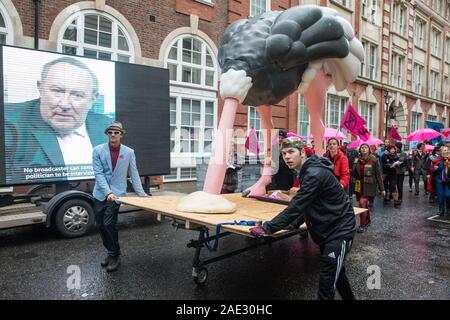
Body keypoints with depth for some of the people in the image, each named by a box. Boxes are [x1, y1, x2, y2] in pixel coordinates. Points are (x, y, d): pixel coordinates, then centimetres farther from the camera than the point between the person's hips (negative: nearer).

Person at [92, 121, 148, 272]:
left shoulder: (129, 152, -1)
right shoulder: (98, 150, -2)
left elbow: (134, 174, 4)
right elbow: (98, 173, -8)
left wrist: (141, 193, 3)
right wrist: (108, 192, -19)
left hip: (116, 194, -2)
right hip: (100, 194, 3)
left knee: (108, 224, -11)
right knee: (100, 225, 9)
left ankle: (115, 256, 8)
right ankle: (111, 252, 30)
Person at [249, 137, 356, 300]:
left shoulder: (315, 174, -25)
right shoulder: (307, 172, 6)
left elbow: (296, 206, -29)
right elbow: (304, 206, 13)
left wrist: (267, 228, -26)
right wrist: (291, 225, 2)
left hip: (339, 229, -10)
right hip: (328, 229, 10)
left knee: (327, 278, -8)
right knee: (335, 270, 24)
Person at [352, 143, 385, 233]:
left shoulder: (374, 160, -6)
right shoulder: (357, 160, 6)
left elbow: (378, 175, -3)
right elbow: (353, 174, 5)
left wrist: (382, 189, -2)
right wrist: (355, 164, -11)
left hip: (369, 185, -5)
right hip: (359, 185, 5)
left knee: (362, 202, -16)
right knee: (365, 204, 16)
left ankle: (362, 225, -7)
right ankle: (367, 221, 36)